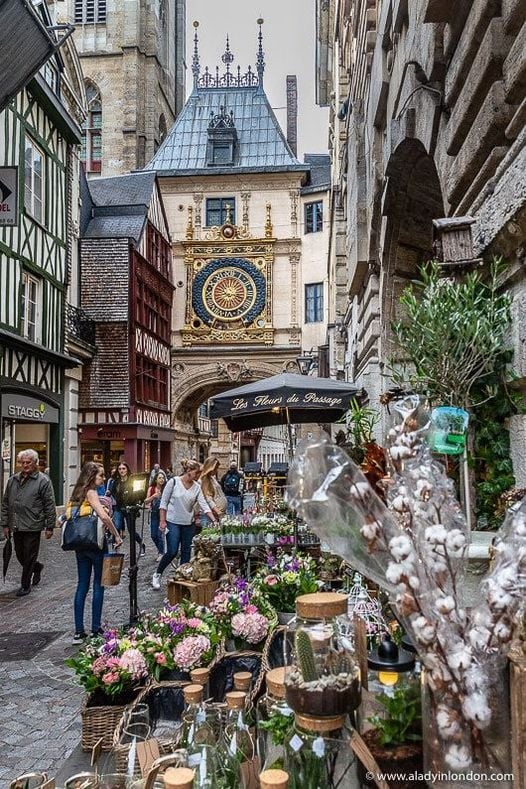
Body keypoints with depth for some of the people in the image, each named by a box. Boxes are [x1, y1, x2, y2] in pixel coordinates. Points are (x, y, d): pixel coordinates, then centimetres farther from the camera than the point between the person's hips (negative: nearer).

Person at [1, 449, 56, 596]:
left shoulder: (43, 481, -6)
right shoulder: (12, 480, 10)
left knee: (29, 558, 2)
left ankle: (25, 585, 16)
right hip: (16, 527, 6)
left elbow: (50, 505, -7)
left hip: (32, 527, -5)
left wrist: (50, 527, -9)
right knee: (20, 556, 15)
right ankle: (37, 567, 41)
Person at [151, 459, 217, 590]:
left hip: (188, 524, 5)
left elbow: (204, 505, -3)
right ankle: (157, 574, 13)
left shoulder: (197, 487, 1)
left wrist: (214, 520, -13)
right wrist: (162, 521, -10)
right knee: (172, 552, -8)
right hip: (173, 522, -5)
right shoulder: (174, 482, -10)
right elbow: (164, 502, -7)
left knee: (186, 552, 8)